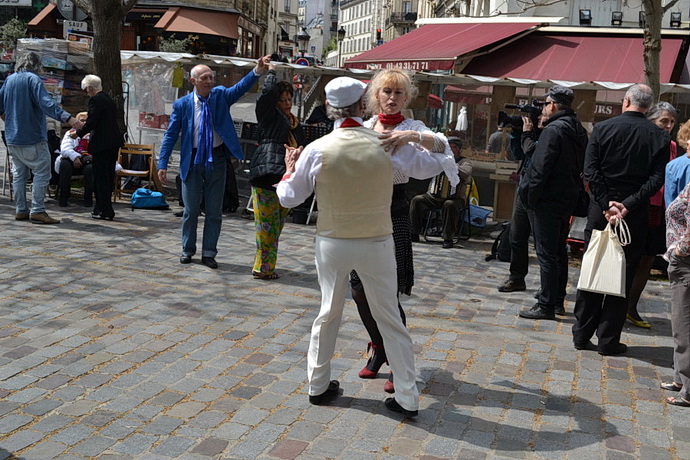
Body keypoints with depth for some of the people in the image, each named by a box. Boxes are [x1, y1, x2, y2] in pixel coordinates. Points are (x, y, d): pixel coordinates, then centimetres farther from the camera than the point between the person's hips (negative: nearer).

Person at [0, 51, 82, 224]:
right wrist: (68, 118, -35)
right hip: (32, 138, -8)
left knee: (19, 174, 13)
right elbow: (46, 103, -25)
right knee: (42, 173, -5)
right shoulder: (33, 79, -10)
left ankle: (21, 210, 16)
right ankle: (37, 211, -10)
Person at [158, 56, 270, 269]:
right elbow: (171, 135, -2)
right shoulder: (182, 104, -4)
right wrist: (162, 164, -8)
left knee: (214, 211, 7)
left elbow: (241, 87, -16)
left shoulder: (220, 96, 0)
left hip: (216, 159, 1)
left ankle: (209, 253, 18)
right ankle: (188, 250, 26)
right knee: (190, 210, 10)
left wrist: (258, 71, -34)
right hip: (192, 161, -1)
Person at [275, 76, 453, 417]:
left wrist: (289, 169, 18)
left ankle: (318, 385, 30)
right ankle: (407, 397, 13)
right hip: (376, 243, 0)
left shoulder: (317, 150, -10)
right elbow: (432, 166, 3)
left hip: (332, 243, 1)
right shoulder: (387, 146, -11)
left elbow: (289, 198, -1)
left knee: (328, 313, 18)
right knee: (389, 317, 9)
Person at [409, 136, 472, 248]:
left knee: (449, 205, -37)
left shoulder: (465, 162, 4)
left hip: (455, 198, -4)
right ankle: (414, 233, -10)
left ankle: (448, 238, -27)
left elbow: (466, 173, -19)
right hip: (435, 196, 4)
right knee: (417, 200, -18)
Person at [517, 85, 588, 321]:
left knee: (546, 253, -6)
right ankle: (558, 300, 25)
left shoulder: (553, 130, -16)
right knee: (559, 250, 16)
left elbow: (540, 167, -19)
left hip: (550, 200, -9)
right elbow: (582, 167, 16)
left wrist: (531, 195, -12)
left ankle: (546, 306, -3)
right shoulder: (579, 131, 12)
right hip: (568, 199, 9)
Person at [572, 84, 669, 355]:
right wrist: (628, 205, -14)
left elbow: (591, 170, -9)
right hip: (635, 217, 0)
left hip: (600, 211, 1)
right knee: (623, 276, 7)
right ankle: (608, 340, 10)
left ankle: (582, 334, 15)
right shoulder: (659, 137, -1)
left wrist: (607, 204, -10)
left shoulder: (602, 128, -2)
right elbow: (657, 179, -10)